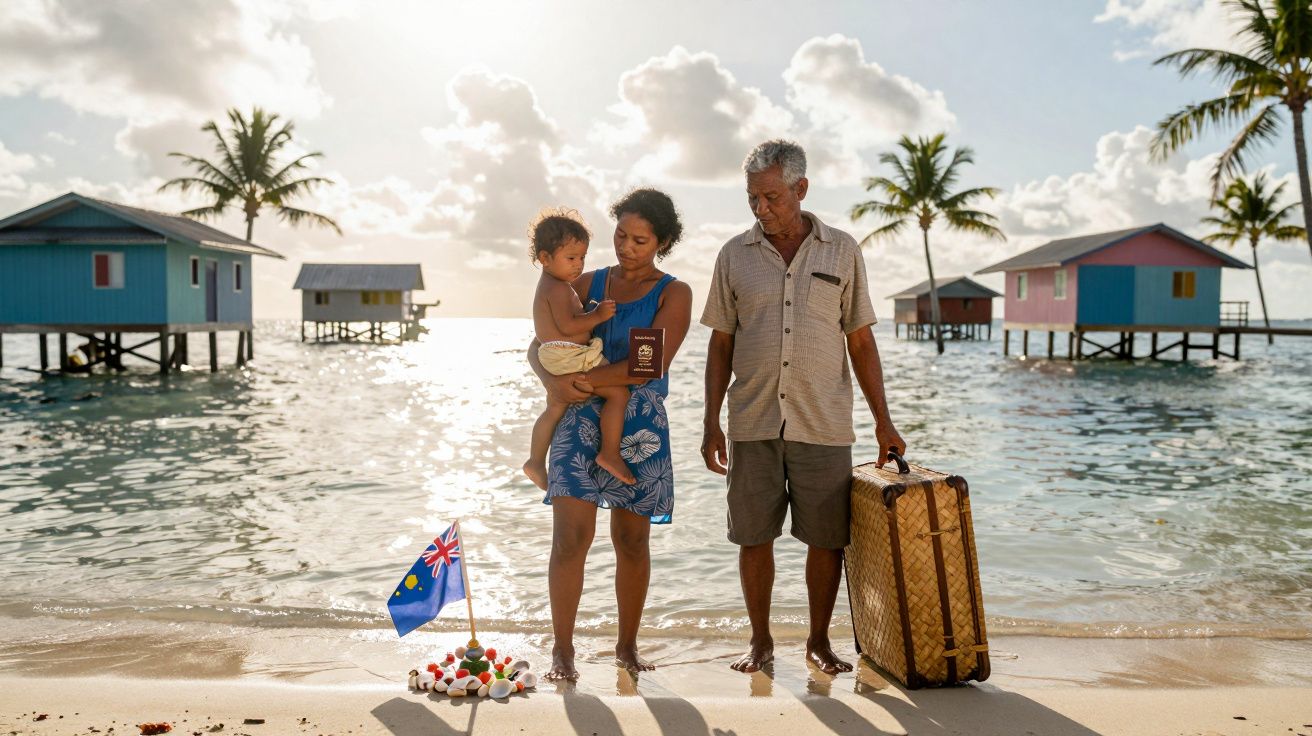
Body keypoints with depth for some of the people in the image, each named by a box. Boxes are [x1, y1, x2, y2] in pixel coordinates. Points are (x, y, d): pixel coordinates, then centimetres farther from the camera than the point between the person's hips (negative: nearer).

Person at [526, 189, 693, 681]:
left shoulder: (673, 294, 2)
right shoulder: (589, 284, 11)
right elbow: (539, 346, 8)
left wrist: (588, 378, -16)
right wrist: (554, 380, -14)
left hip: (640, 423, -1)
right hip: (580, 419, 1)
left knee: (632, 540, 7)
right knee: (570, 536, -7)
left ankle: (627, 646, 23)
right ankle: (562, 651, 4)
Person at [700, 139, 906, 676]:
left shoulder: (842, 251, 5)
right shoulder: (735, 255, 6)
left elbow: (861, 342, 7)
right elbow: (720, 344, 8)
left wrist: (882, 422, 5)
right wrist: (711, 424, 3)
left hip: (823, 424, 0)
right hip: (751, 423, 1)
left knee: (827, 538, 4)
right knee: (753, 536, 6)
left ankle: (819, 641, 23)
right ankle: (760, 641, 23)